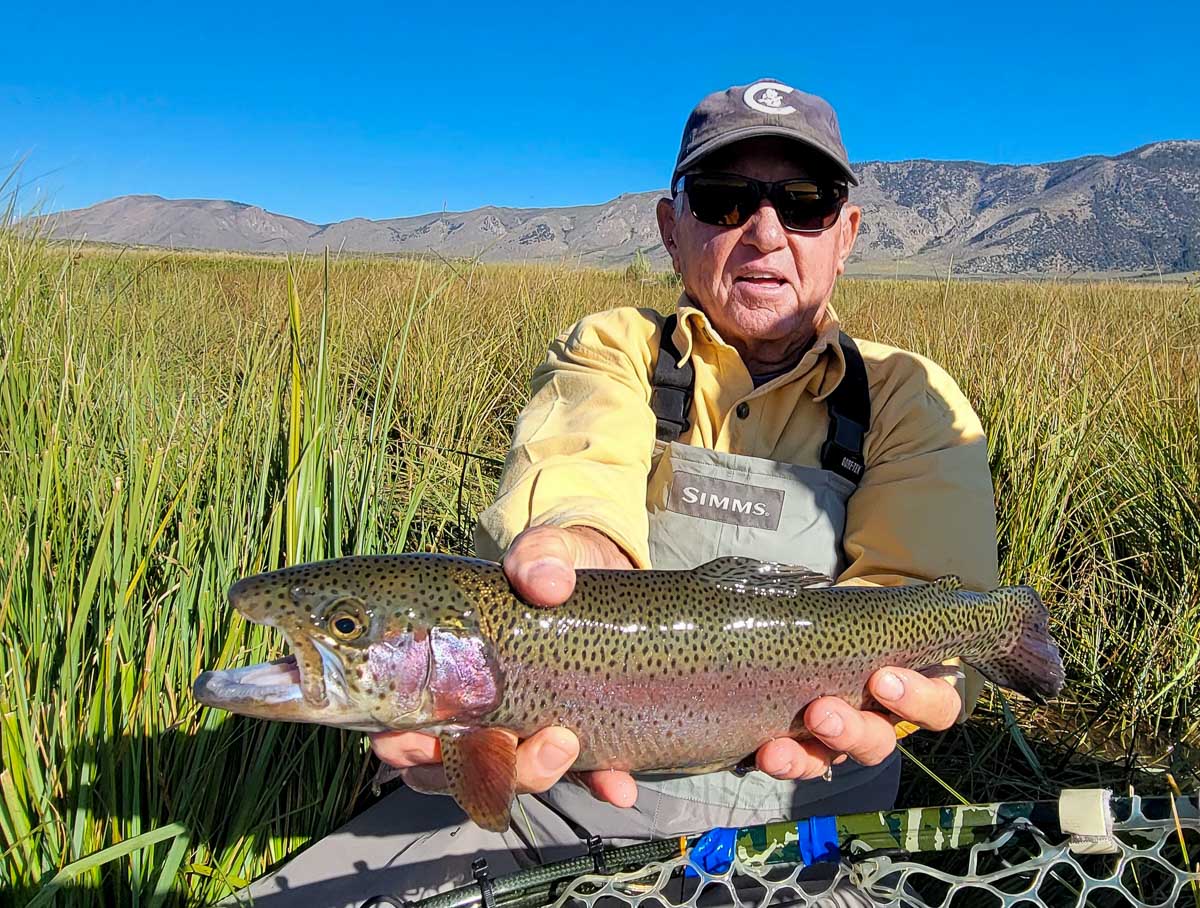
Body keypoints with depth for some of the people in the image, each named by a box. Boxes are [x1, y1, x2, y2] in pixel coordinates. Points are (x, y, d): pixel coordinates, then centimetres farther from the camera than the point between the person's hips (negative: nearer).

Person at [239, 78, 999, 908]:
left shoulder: (911, 400, 3)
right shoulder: (611, 350, 2)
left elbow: (937, 584, -14)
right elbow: (576, 461, -21)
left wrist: (882, 669, -37)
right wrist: (571, 544, -44)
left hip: (803, 809, 1)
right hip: (564, 782, 1)